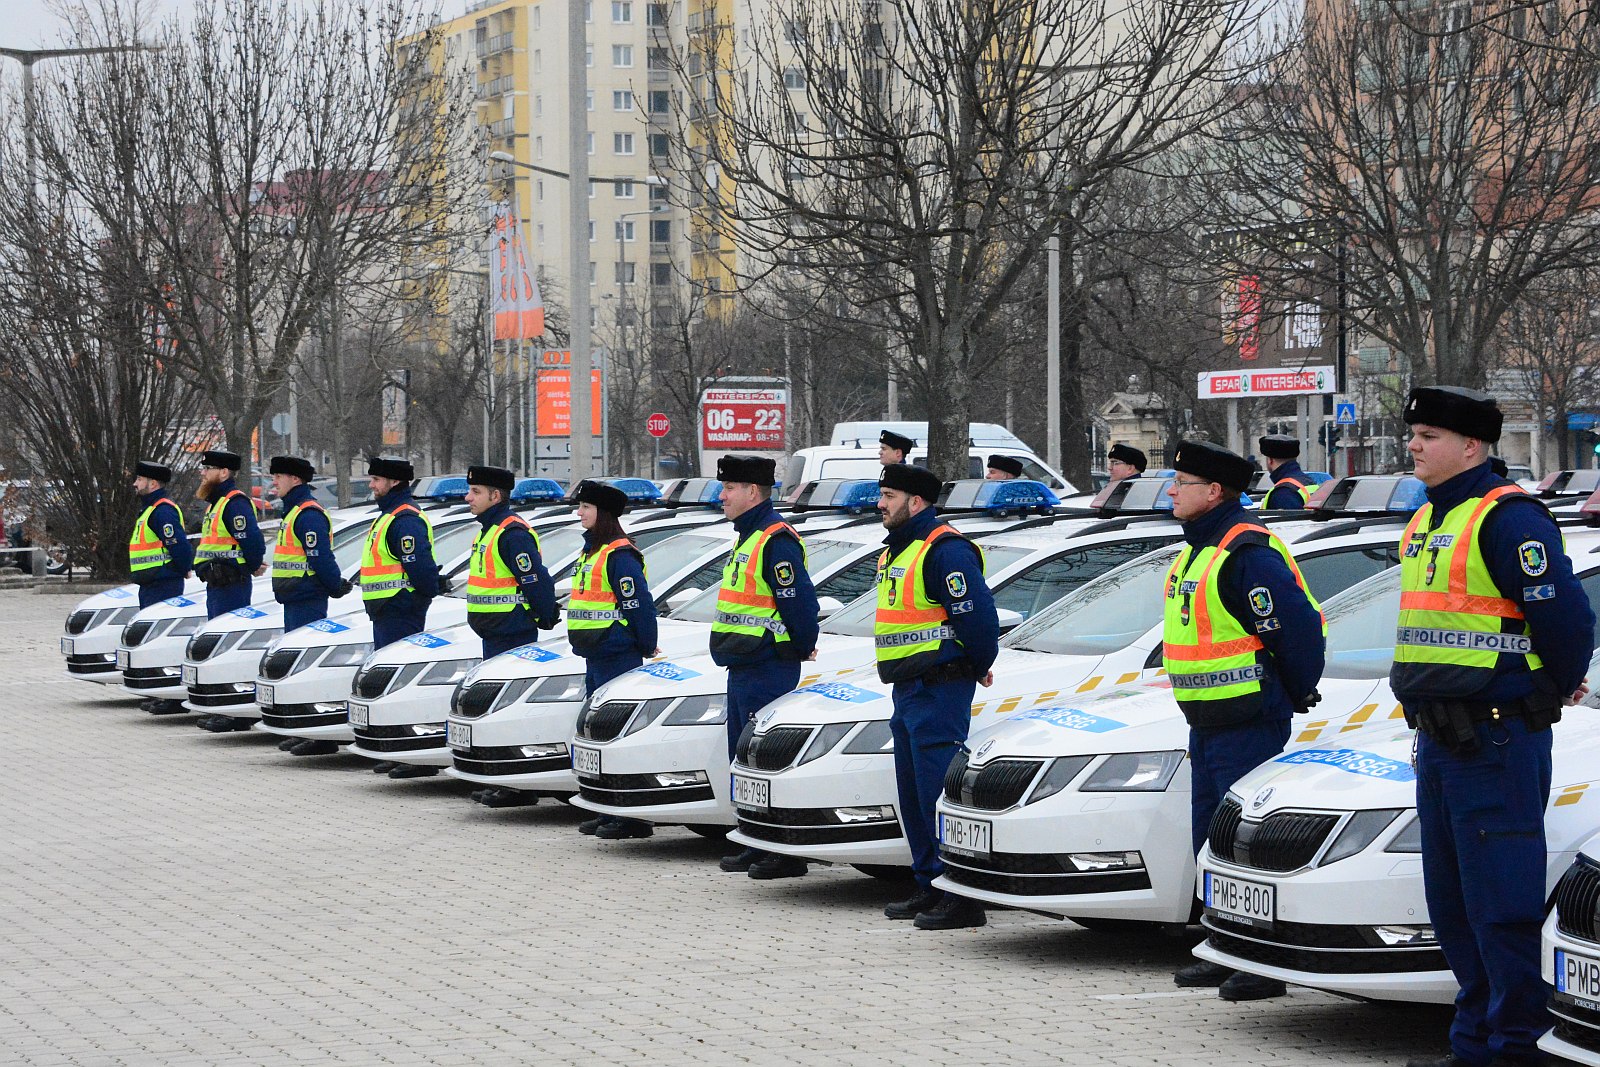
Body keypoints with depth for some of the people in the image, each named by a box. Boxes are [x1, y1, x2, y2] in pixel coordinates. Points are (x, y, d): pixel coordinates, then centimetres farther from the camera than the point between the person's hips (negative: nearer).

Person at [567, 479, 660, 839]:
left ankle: (633, 817, -7)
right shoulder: (591, 551, 17)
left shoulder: (620, 555, -14)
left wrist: (647, 649, -11)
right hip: (596, 657, 10)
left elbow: (640, 606, -16)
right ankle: (611, 812, 19)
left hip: (618, 657, -10)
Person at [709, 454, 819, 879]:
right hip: (742, 669, 11)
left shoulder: (777, 540, -16)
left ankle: (787, 853, -6)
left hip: (768, 671, -11)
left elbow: (800, 604, -20)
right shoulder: (747, 537, 17)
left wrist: (802, 649, -8)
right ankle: (758, 847, 22)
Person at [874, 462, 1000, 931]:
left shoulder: (944, 550, -15)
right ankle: (930, 888, 22)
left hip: (940, 692, -11)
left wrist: (977, 668, -5)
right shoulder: (895, 552, 18)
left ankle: (961, 898, -9)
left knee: (940, 793, -11)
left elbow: (978, 616, -20)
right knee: (914, 797, 14)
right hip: (908, 691, 11)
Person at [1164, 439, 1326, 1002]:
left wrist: (1296, 696, -9)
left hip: (1249, 727, -11)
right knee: (1212, 842, 15)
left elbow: (1298, 629, -22)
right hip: (1208, 724, 11)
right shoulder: (1197, 552, 14)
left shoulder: (1247, 554, -19)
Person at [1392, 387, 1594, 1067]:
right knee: (1452, 906, 14)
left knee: (1501, 906, -7)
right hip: (1438, 741, 10)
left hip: (1498, 743, -10)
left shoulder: (1508, 518, -13)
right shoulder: (1425, 524, 17)